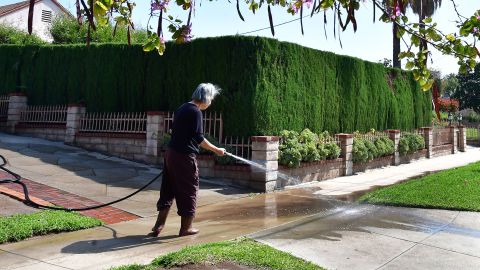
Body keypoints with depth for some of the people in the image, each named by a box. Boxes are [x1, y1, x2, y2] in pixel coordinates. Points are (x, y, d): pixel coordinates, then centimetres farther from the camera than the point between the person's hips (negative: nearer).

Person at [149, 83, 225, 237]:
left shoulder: (182, 108, 15)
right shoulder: (195, 112, -13)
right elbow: (199, 138, -15)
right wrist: (216, 150, -7)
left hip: (171, 153, 9)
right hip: (185, 156, -9)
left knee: (168, 190, 14)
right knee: (189, 190, 5)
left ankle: (158, 226, 17)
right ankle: (186, 228, 16)